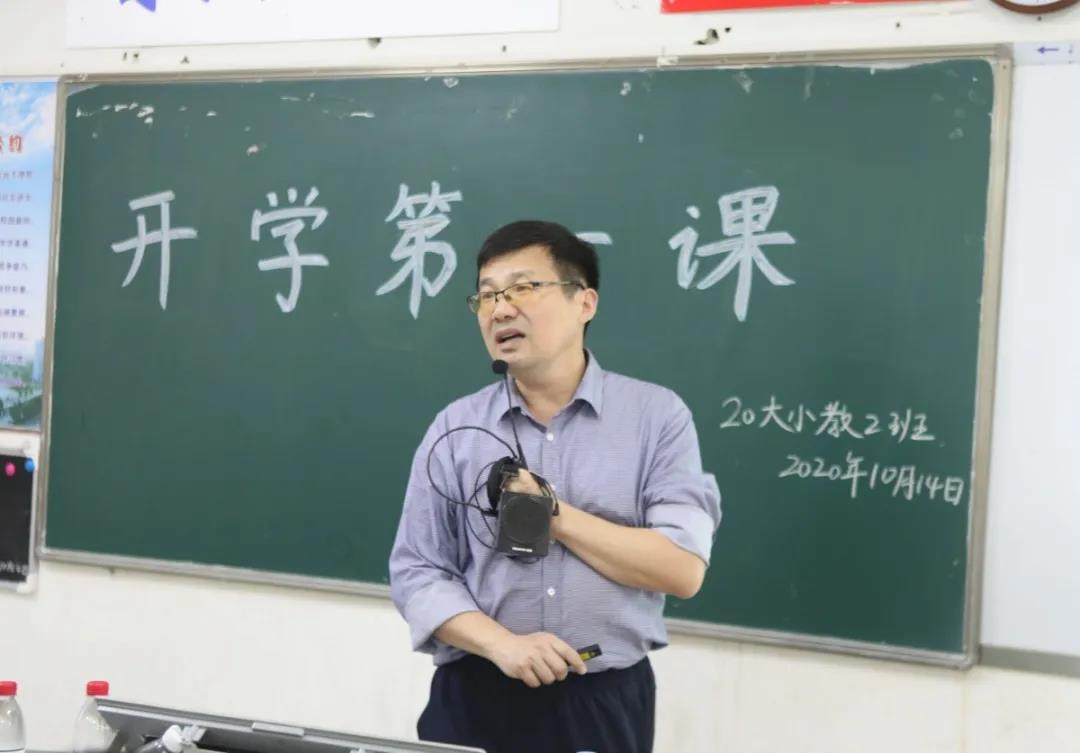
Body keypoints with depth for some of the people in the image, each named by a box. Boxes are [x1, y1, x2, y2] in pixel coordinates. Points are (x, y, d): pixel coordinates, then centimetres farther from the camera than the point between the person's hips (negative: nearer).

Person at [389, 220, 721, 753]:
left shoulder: (657, 415, -4)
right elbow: (416, 572, 0)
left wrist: (554, 514, -13)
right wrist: (503, 645, -16)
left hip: (605, 700, -1)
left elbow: (682, 568, -10)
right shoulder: (454, 428, 2)